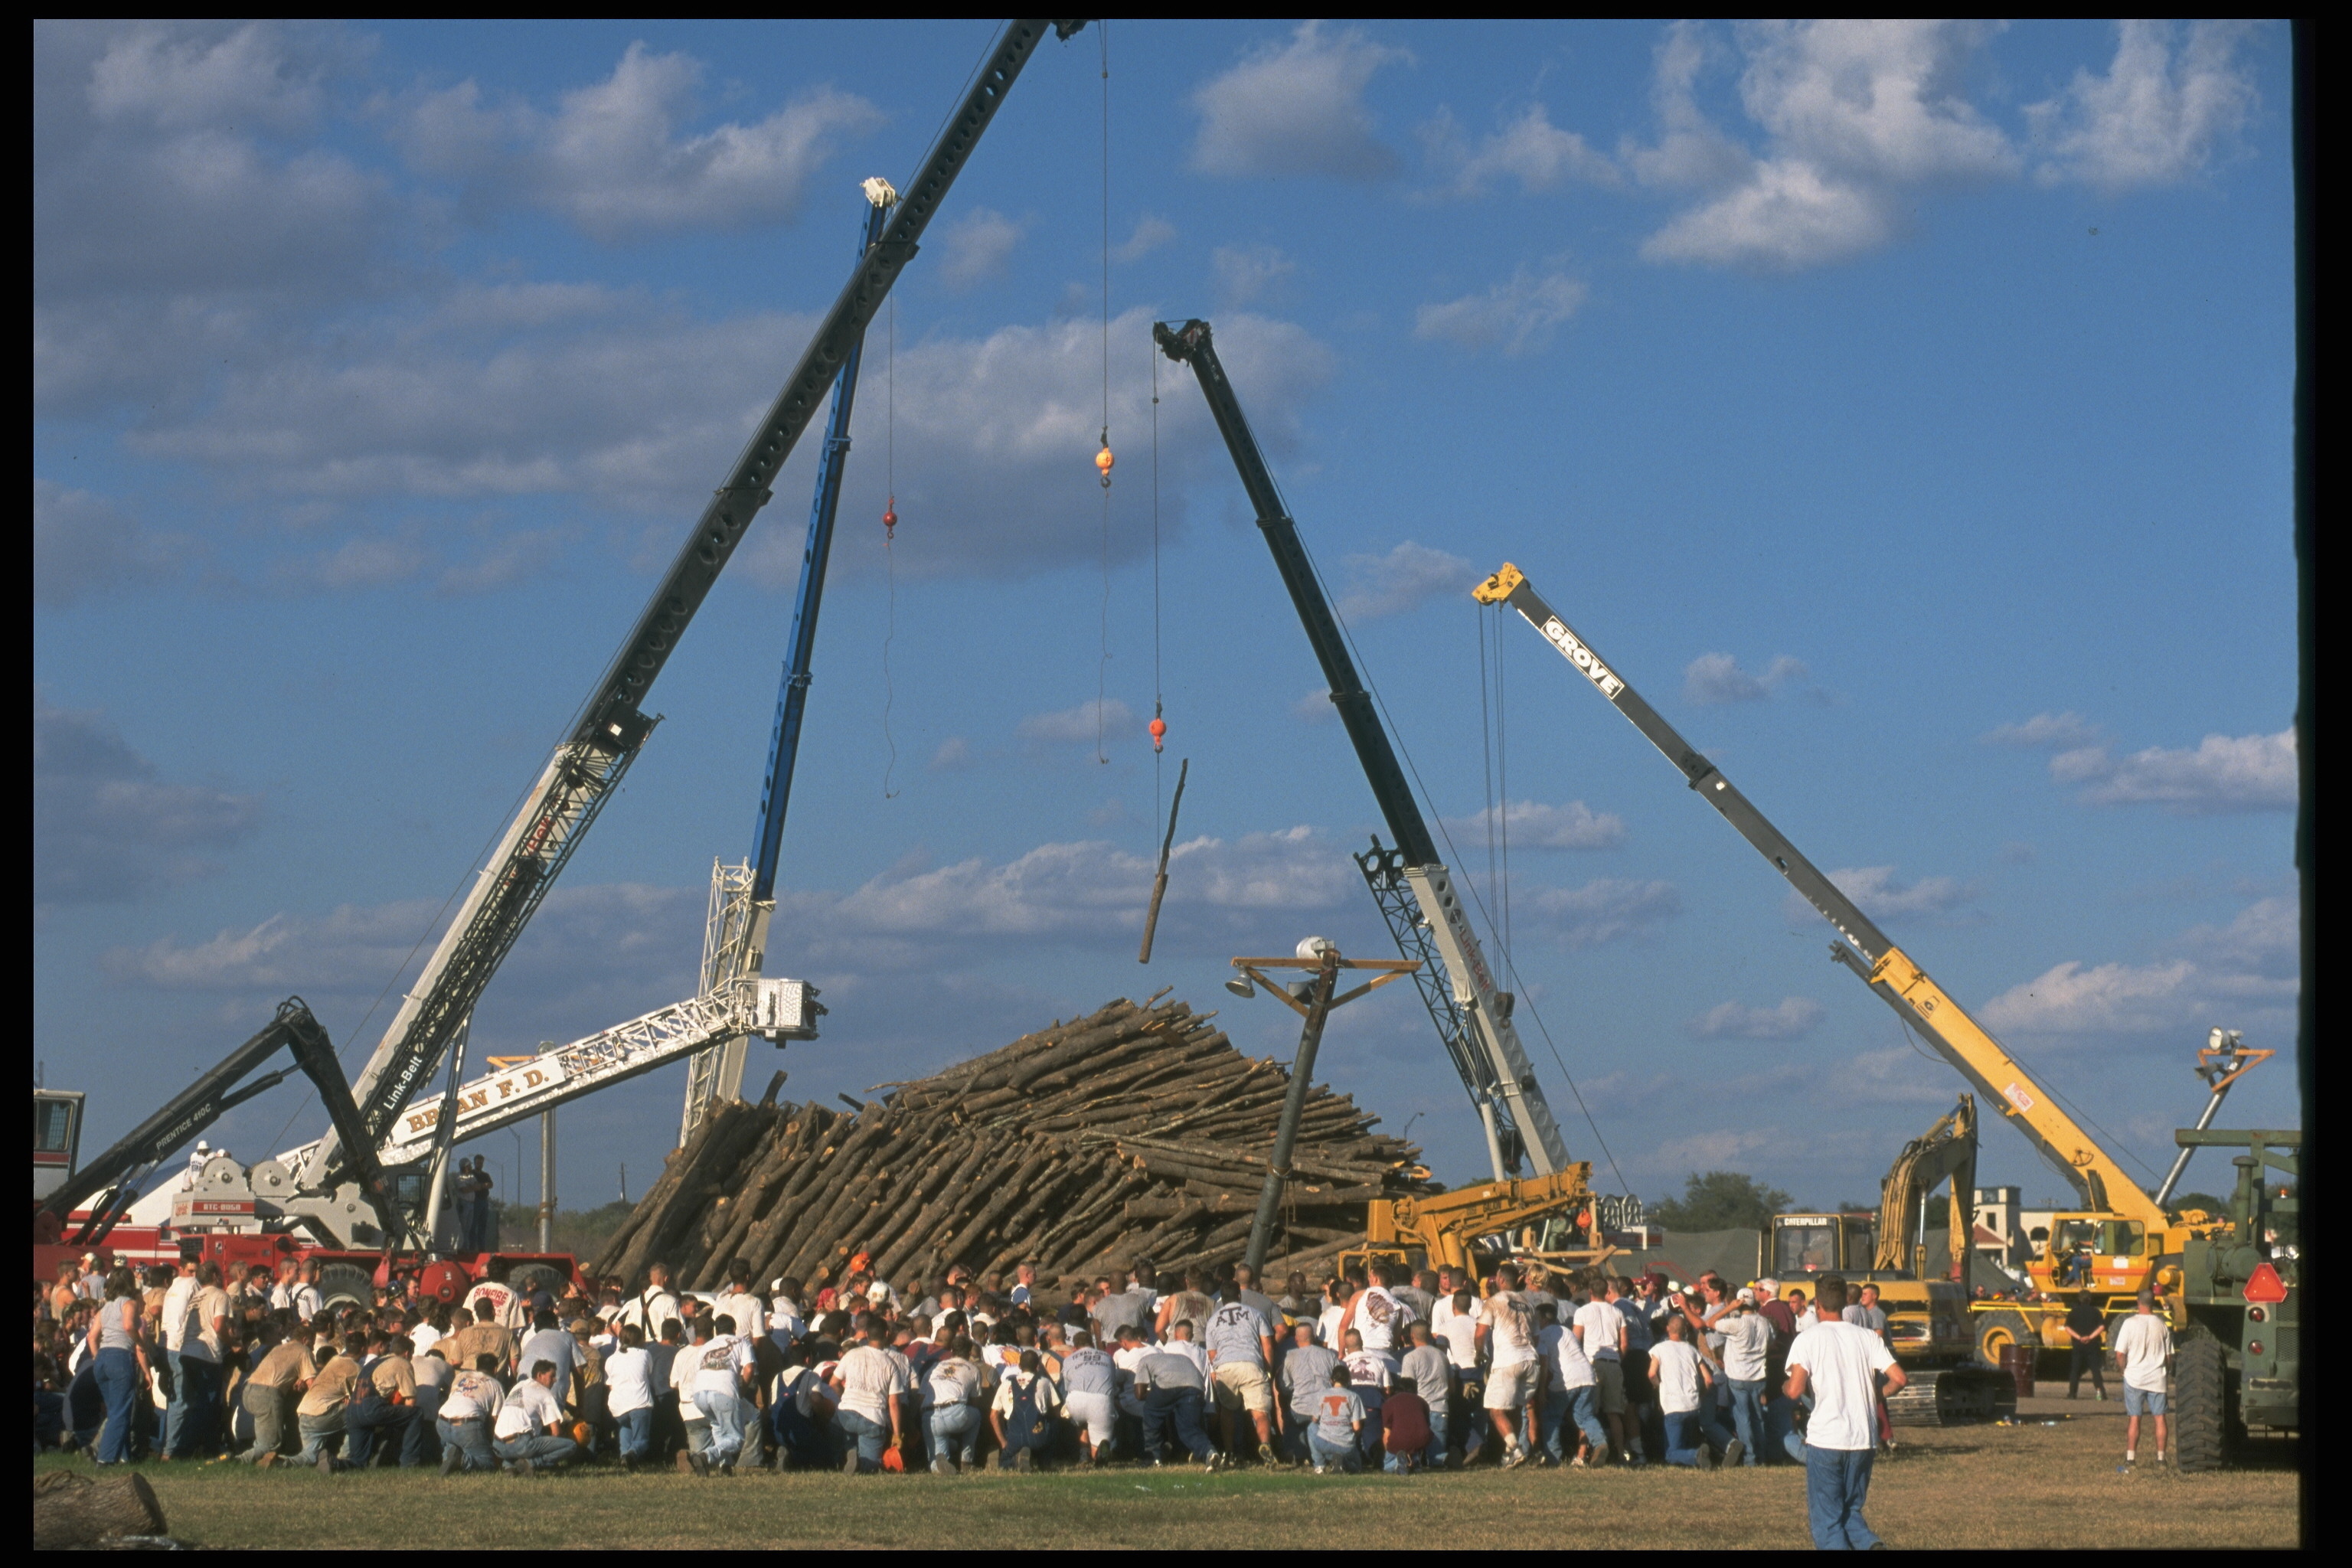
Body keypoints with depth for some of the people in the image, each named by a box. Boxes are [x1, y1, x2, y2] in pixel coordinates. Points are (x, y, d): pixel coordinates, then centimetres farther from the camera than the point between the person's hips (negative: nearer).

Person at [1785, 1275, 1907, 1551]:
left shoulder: (1808, 1339, -5)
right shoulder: (1867, 1338, 5)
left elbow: (1795, 1391, -15)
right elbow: (1899, 1379, -1)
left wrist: (1784, 1388, 8)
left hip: (1825, 1439, -4)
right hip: (1863, 1441, 4)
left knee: (1826, 1519, 5)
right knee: (1852, 1511, 17)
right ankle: (1870, 1545, -12)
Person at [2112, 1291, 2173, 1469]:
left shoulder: (2130, 1323, -10)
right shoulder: (2162, 1326, 0)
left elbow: (2120, 1354, -11)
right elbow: (2169, 1357, 6)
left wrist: (2122, 1369, 7)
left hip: (2134, 1377, -2)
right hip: (2157, 1379, 2)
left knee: (2134, 1418, 3)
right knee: (2159, 1417, 8)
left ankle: (2131, 1456, 2)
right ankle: (2160, 1456, 8)